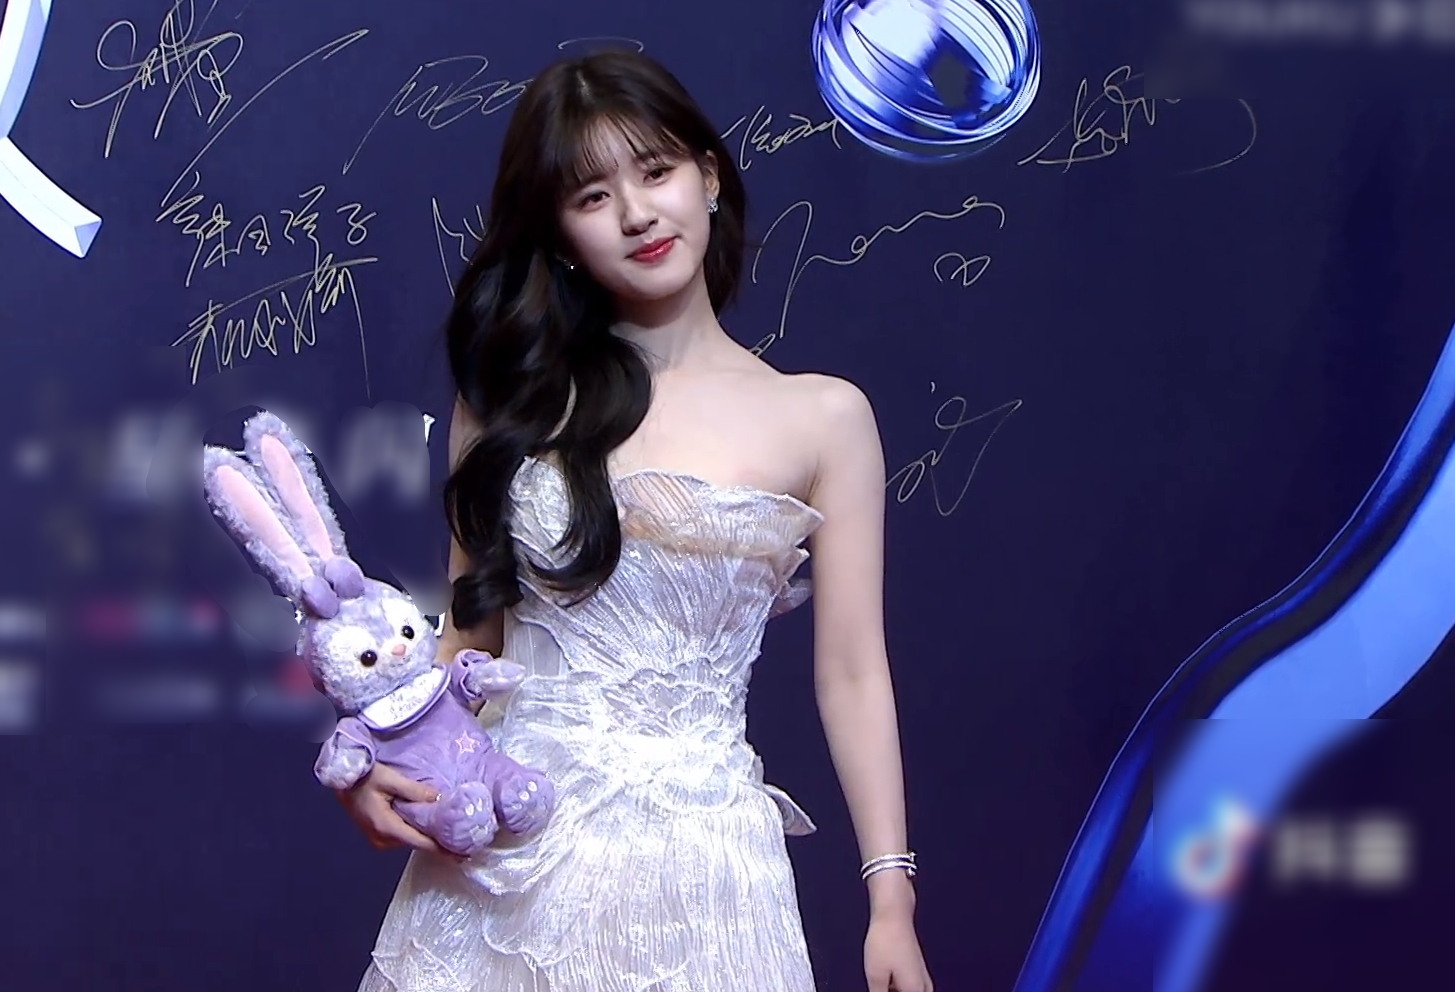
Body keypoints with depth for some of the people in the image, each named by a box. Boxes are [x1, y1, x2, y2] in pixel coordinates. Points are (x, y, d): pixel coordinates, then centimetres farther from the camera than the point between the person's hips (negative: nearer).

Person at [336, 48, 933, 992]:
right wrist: (378, 759, -9)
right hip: (504, 855, 2)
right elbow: (469, 630, 9)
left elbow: (852, 674, 0)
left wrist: (891, 900, -3)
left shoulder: (823, 418, 0)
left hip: (696, 860, -2)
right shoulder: (518, 397, 5)